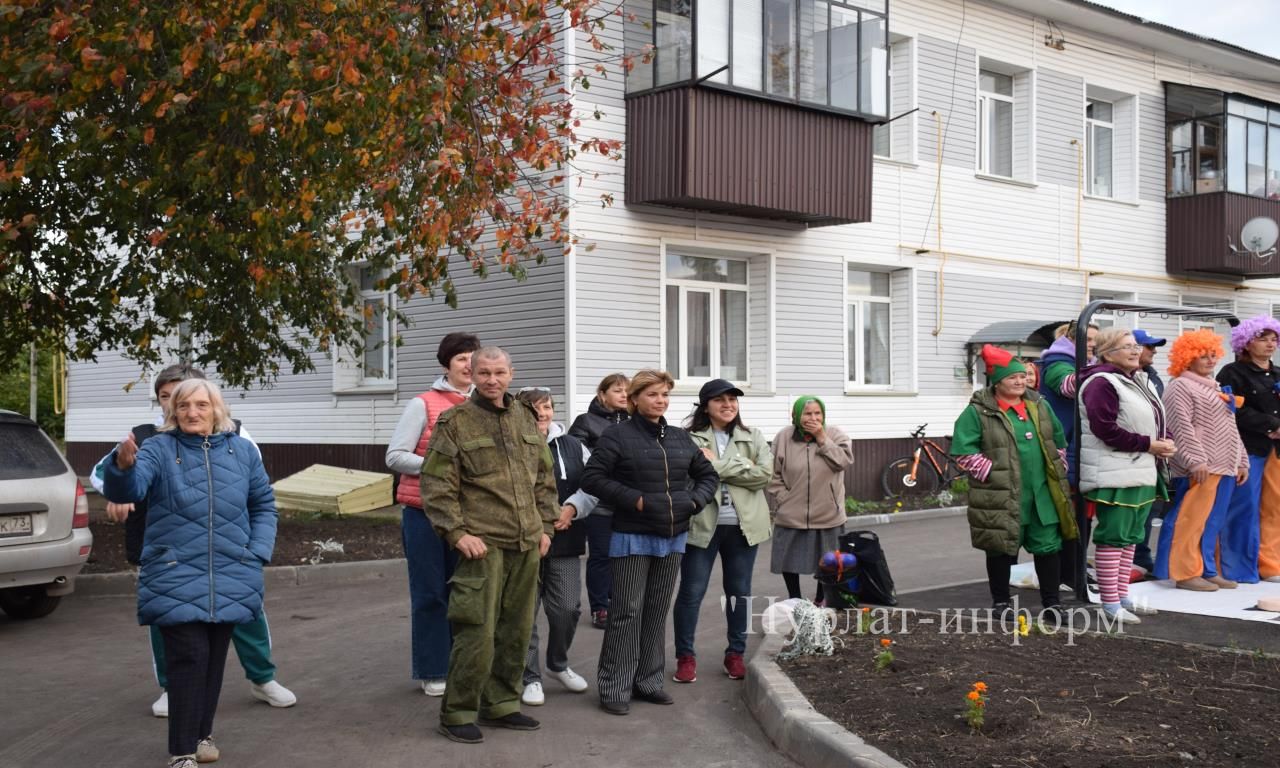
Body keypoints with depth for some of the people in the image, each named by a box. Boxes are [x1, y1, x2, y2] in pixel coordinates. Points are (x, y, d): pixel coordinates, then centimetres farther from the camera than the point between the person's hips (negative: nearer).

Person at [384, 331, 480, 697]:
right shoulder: (424, 405, -6)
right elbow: (395, 457, -8)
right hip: (425, 513, -4)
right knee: (430, 593, 4)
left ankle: (457, 666, 23)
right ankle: (432, 672, 15)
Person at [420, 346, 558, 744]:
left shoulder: (526, 419, 13)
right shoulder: (455, 422, -3)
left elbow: (544, 479, 19)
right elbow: (436, 485, -7)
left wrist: (545, 527, 12)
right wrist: (457, 533, -13)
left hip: (527, 546, 6)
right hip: (483, 545, -6)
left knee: (516, 630, 11)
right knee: (477, 632, -7)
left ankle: (500, 704, 24)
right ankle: (457, 714, 6)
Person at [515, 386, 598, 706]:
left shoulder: (573, 446, 7)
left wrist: (572, 508, -9)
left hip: (566, 542, 4)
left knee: (568, 608, 6)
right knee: (525, 611, 4)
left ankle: (558, 664, 31)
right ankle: (531, 677, 18)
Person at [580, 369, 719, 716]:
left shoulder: (680, 438, 11)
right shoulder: (618, 435, -6)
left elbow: (708, 475, 20)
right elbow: (592, 477, -12)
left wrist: (696, 500, 2)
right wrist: (633, 499, -17)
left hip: (673, 537, 6)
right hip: (633, 537, -6)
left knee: (658, 611, 12)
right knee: (627, 612, -3)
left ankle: (648, 680, 22)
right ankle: (614, 687, 5)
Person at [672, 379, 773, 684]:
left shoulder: (753, 438, 8)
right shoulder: (690, 439, -3)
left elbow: (764, 473, -6)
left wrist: (718, 466, -13)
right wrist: (738, 468, -16)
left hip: (742, 525, 3)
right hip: (702, 524, -3)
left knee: (739, 593, 12)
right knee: (691, 592, 1)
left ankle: (736, 654, 25)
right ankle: (685, 656, 12)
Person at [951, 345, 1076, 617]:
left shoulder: (1039, 406, 10)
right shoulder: (978, 412, -9)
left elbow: (1059, 441, 21)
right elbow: (963, 451, -12)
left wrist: (1058, 471, 14)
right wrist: (992, 473, -15)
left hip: (1042, 494, 5)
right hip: (1001, 497, -4)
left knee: (1048, 547, 7)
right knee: (1001, 549, 6)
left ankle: (1052, 602, 19)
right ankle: (1001, 602, 21)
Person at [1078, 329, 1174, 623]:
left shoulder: (1139, 382, 18)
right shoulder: (1101, 383, -13)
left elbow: (1152, 423, 25)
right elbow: (1105, 428, -22)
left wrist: (1164, 443, 3)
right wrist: (1147, 444, -17)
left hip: (1142, 472, 10)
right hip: (1114, 474, -10)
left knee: (1130, 537, 14)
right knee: (1112, 537, -5)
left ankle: (1122, 596, 23)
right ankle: (1110, 602, -1)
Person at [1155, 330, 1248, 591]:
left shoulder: (1215, 388, 23)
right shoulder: (1180, 387, -6)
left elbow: (1230, 429, 26)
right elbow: (1182, 428, -16)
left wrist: (1241, 461, 20)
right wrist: (1195, 461, -22)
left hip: (1225, 467, 9)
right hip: (1201, 469, -9)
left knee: (1213, 523, 10)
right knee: (1191, 520, -8)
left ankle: (1207, 570, 15)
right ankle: (1185, 574, -6)